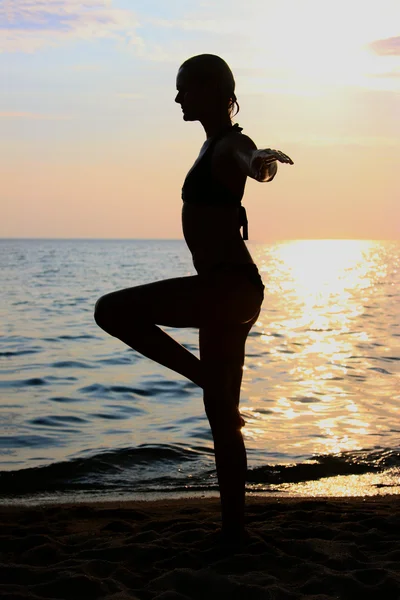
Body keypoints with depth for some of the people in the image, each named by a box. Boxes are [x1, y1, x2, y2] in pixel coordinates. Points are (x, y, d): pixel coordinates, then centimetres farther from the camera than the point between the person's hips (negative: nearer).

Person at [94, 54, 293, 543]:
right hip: (227, 291, 10)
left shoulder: (230, 145, -11)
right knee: (222, 417, 12)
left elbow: (251, 164, -38)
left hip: (230, 287, -10)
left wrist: (263, 162, -59)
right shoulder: (214, 144, 18)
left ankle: (206, 378, -10)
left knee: (112, 311, -17)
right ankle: (233, 526, 20)